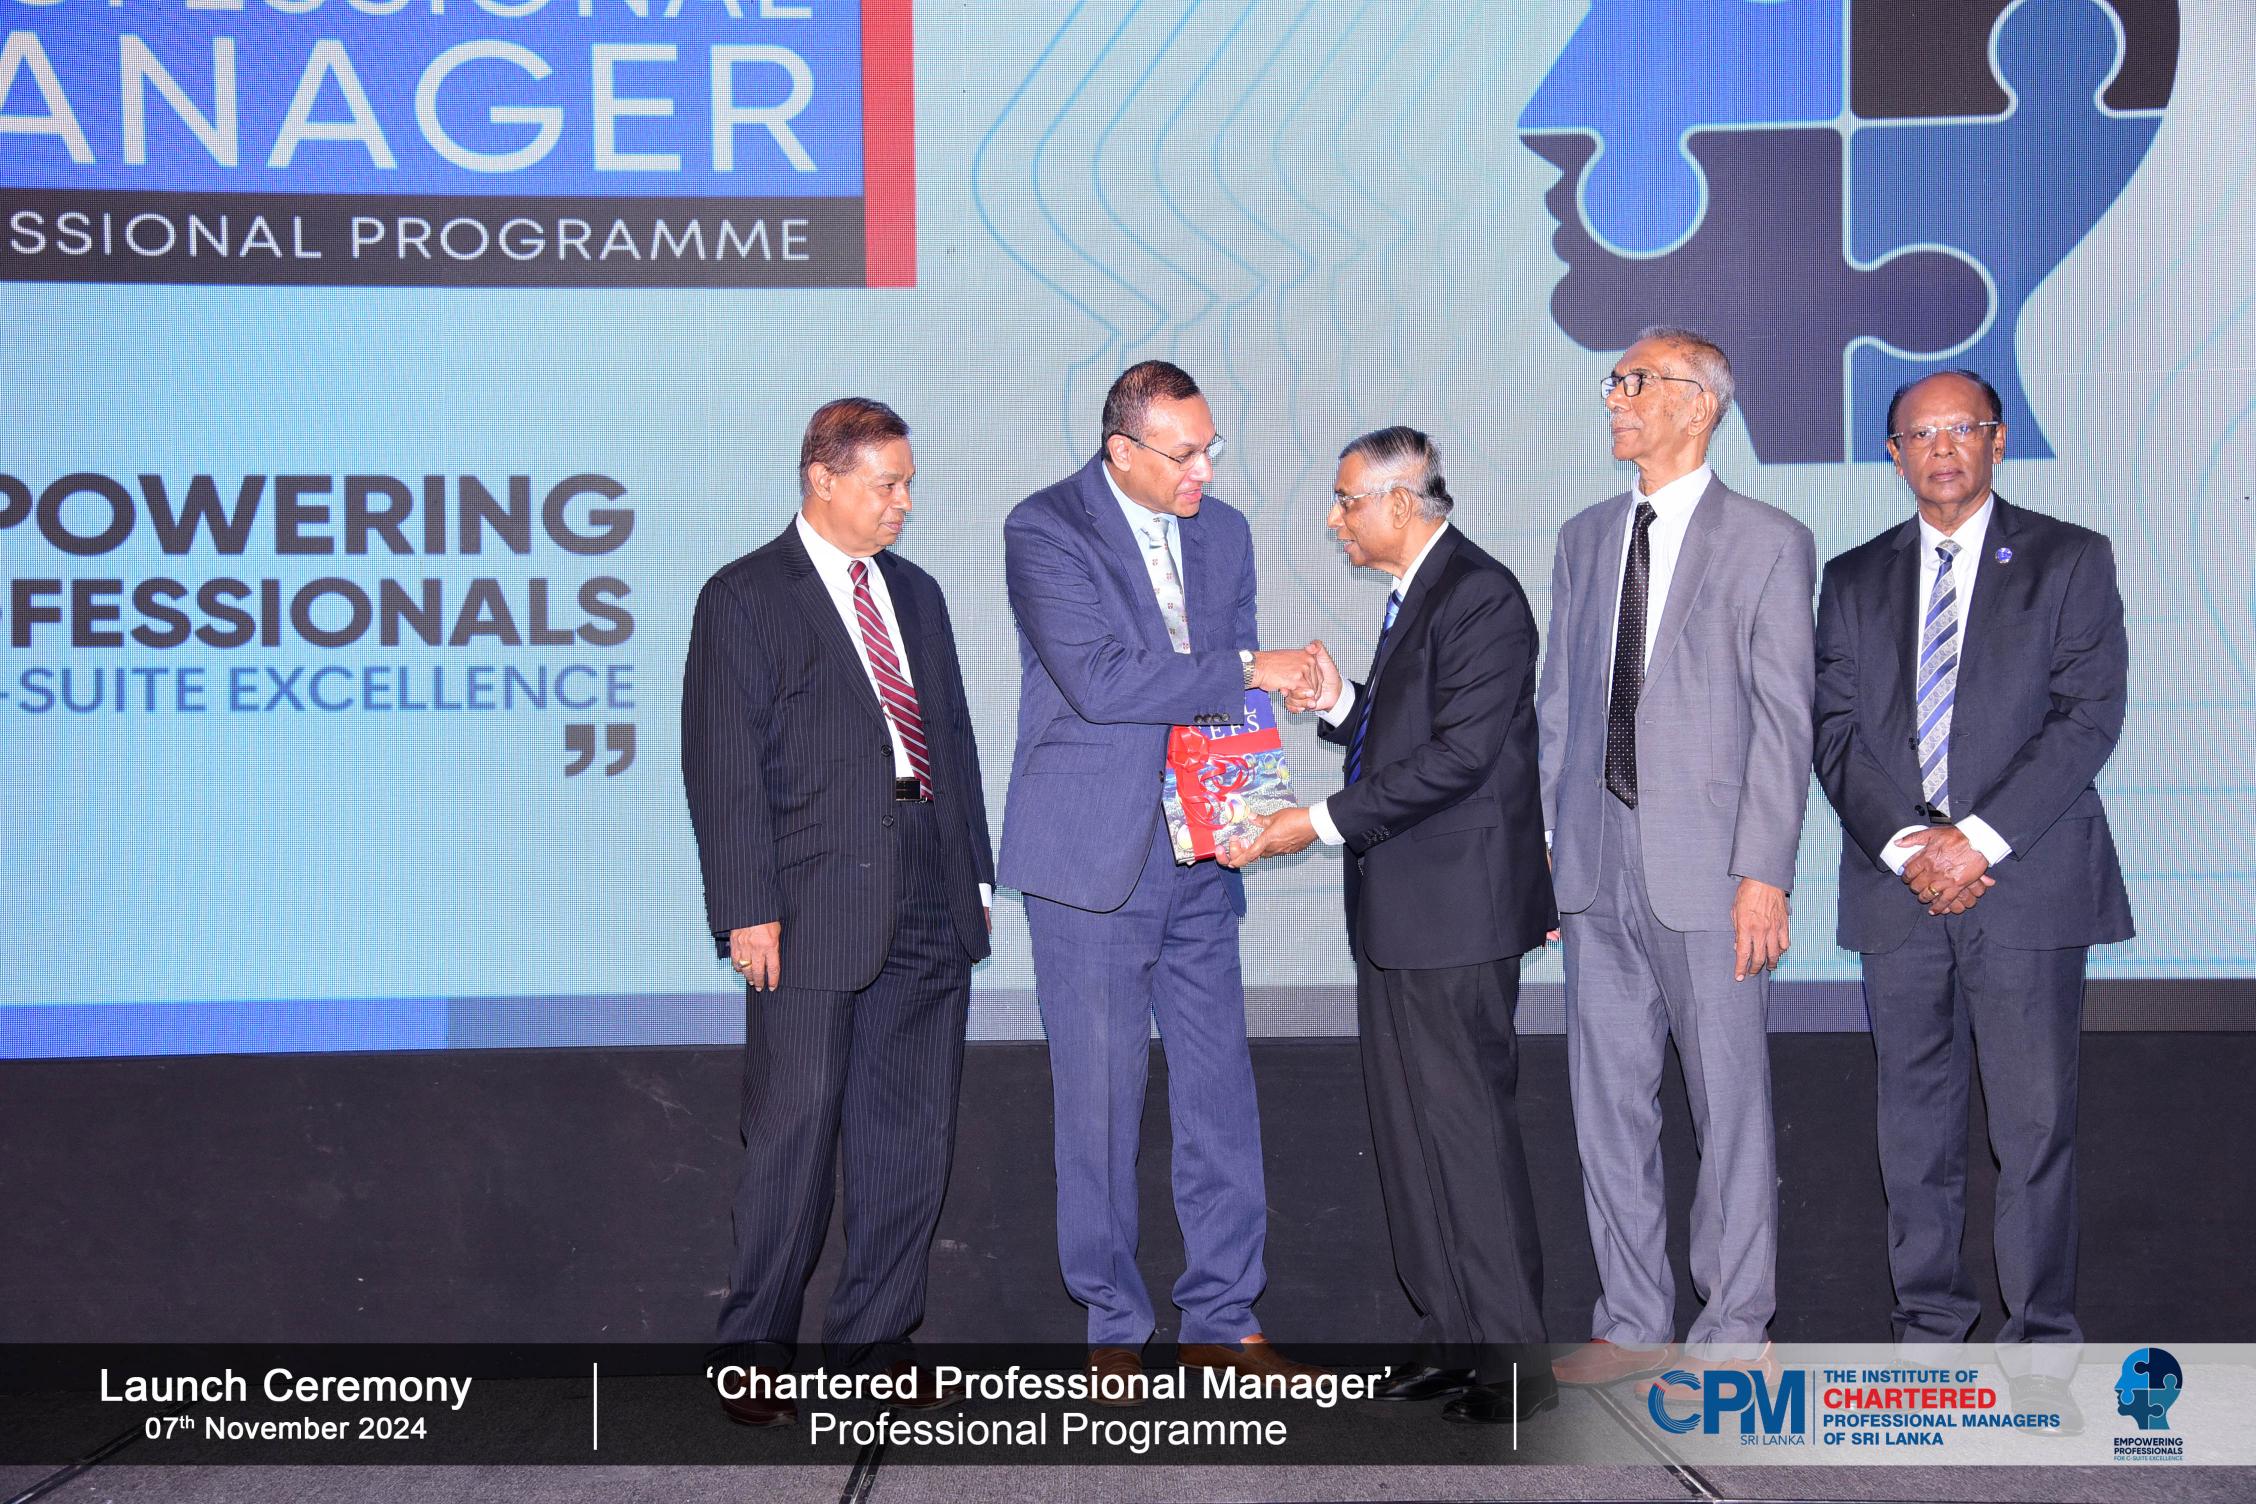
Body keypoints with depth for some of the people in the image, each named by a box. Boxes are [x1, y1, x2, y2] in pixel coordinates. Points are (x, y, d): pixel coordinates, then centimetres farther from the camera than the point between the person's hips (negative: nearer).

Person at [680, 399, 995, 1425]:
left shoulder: (916, 593, 17)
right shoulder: (744, 600, -2)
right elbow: (725, 766, -7)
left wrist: (972, 874, 12)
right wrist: (748, 909, -13)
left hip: (927, 907, 6)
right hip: (814, 907, -6)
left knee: (912, 1131, 8)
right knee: (794, 1132, -2)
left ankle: (876, 1340, 18)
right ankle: (756, 1352, 10)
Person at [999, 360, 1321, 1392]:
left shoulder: (1223, 531, 11)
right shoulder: (1044, 529, -8)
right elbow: (1097, 680, -20)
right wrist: (1247, 671, -18)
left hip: (1198, 854, 5)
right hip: (1092, 857, -5)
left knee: (1220, 1091, 6)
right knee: (1099, 1097, 1)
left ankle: (1223, 1319, 17)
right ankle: (1113, 1328, 14)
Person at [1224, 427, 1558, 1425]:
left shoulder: (1479, 595, -15)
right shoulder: (1414, 595, 17)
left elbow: (1459, 753, -22)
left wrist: (1326, 822, -20)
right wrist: (1338, 703, 5)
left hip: (1455, 911, -10)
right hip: (1398, 913, 10)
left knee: (1466, 1125, -6)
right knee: (1409, 1128, 13)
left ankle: (1509, 1360, 1)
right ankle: (1450, 1337, 22)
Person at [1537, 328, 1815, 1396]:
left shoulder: (1769, 544, -2)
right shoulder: (1584, 541, 14)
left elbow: (1783, 720, -7)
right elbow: (1558, 708, 14)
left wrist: (1764, 873, -13)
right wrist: (1543, 853, 9)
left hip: (1710, 872, -5)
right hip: (1597, 869, 6)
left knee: (1729, 1103, 1)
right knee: (1607, 1101, 10)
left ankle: (1733, 1329, 13)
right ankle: (1633, 1319, 21)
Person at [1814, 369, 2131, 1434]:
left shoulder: (2069, 560, 4)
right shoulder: (1854, 580, 13)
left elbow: (2088, 715, -5)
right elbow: (1835, 733, 6)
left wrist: (1978, 838, -14)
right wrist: (1905, 843, -10)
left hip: (2028, 880, -3)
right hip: (1899, 887, 3)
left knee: (2035, 1125, -2)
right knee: (1915, 1123, 7)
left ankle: (2038, 1354, 7)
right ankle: (1928, 1328, 17)